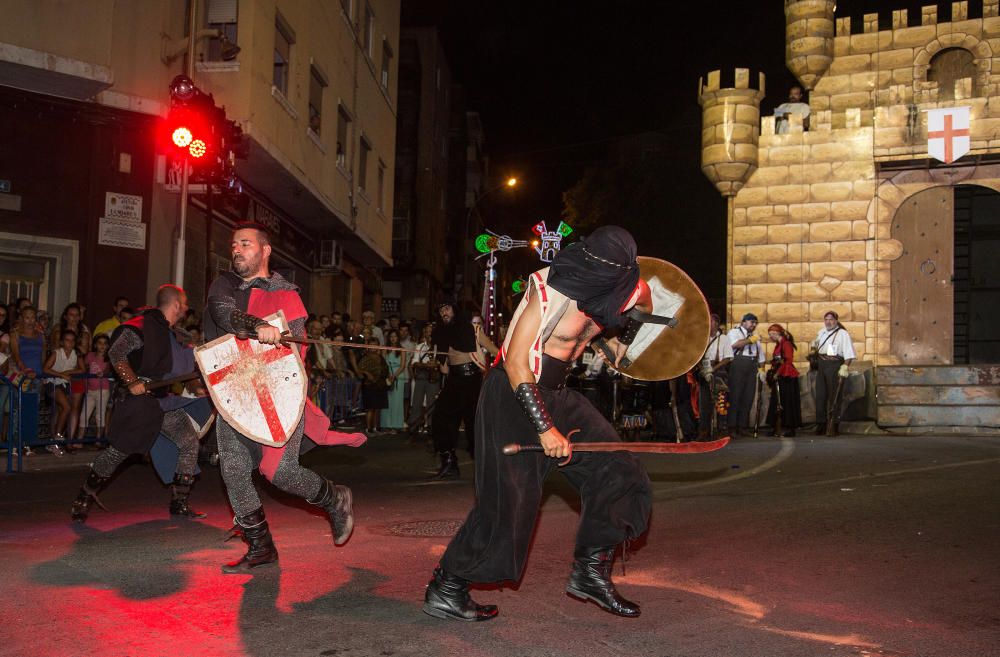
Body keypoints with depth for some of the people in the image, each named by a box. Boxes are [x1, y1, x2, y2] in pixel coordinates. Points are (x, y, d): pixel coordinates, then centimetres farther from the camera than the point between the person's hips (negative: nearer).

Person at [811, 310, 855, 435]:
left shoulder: (843, 334, -7)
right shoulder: (821, 332, 14)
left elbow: (849, 354, -13)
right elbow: (815, 344, 33)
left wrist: (845, 367, -22)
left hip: (835, 366, -7)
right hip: (821, 365, 7)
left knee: (834, 396, -2)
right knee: (820, 395, 7)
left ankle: (835, 425, 3)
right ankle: (821, 424, 15)